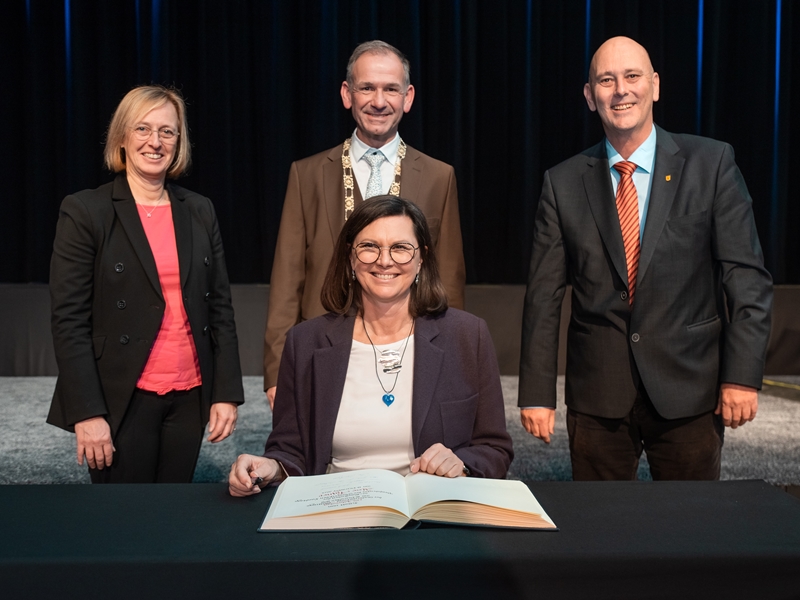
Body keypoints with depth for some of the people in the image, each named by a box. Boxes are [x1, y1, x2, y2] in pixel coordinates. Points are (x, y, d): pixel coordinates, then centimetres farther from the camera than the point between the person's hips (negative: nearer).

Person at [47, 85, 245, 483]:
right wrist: (87, 412, -13)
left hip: (189, 397, 4)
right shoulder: (85, 211, -5)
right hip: (121, 401, -3)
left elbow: (219, 308, 8)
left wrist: (227, 393, 1)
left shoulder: (199, 212, 7)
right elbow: (69, 320, -8)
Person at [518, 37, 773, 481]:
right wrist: (536, 394, -2)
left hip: (689, 390, 0)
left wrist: (742, 375, -9)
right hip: (597, 394, 1)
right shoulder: (563, 183, 3)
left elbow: (745, 274, -2)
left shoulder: (711, 163, 0)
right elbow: (544, 295, 1)